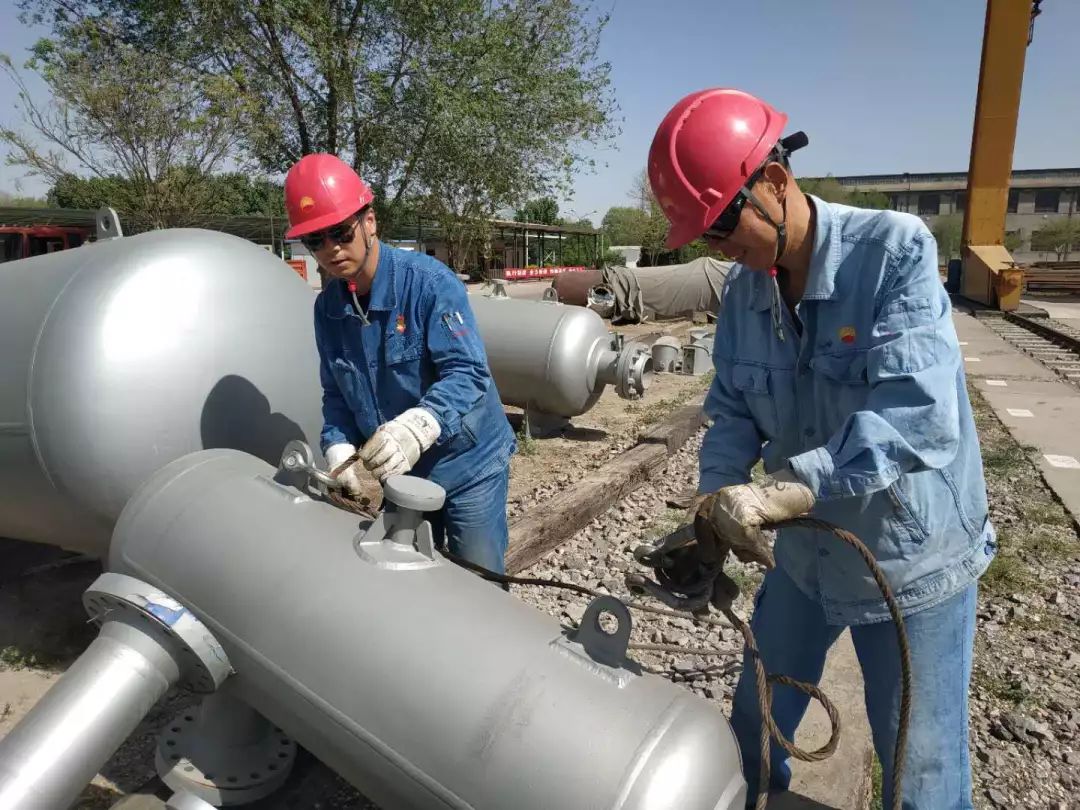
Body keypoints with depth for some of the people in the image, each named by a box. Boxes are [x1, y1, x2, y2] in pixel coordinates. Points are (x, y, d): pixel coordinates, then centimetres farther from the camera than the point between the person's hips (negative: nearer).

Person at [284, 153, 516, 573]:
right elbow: (336, 394, 6)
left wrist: (416, 427, -46)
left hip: (467, 465, -5)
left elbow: (466, 373, -29)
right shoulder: (327, 307, -2)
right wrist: (338, 448, -13)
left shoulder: (429, 280, -21)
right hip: (400, 471, 6)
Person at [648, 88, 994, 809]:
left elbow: (919, 415, -33)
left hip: (913, 560, -5)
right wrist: (717, 501, -18)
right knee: (758, 711, 23)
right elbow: (734, 412, 0)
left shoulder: (897, 250, -23)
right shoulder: (744, 293, -5)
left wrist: (777, 493, -41)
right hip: (805, 551, 5)